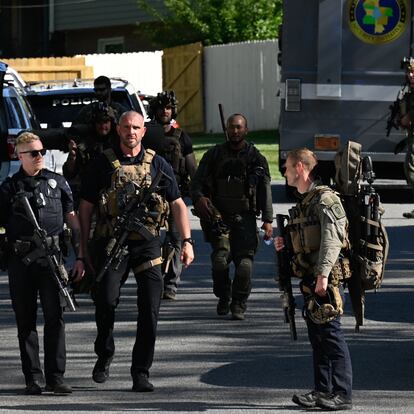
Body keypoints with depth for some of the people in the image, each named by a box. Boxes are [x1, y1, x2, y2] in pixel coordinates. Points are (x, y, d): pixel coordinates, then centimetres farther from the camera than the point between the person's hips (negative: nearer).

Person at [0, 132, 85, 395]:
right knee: (26, 320, 4)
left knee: (55, 317, -6)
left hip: (51, 256, 0)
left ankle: (56, 377, -3)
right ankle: (33, 378, 9)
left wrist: (80, 257, 7)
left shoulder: (56, 182, 10)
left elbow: (73, 221, 12)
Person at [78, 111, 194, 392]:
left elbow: (177, 204, 10)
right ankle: (105, 354, 13)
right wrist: (85, 247, 4)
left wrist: (187, 241, 0)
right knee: (106, 300, -13)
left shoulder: (157, 164, 9)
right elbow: (86, 207, 9)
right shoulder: (103, 164, 6)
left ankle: (141, 372, 3)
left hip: (147, 243, 1)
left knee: (150, 308, -4)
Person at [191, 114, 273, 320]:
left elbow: (265, 190, 7)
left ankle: (239, 304, 1)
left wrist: (268, 220, -1)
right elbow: (197, 180, 11)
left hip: (245, 216, 0)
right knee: (220, 257, -14)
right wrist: (198, 198, -11)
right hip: (219, 214, 0)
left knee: (244, 261, -11)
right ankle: (223, 298, 8)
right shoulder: (214, 154, 11)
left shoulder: (256, 158, 8)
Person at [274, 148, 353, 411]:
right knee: (317, 334, 11)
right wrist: (286, 244, 11)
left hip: (327, 278, -10)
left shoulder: (325, 199, -12)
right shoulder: (304, 202, 18)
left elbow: (331, 240, -21)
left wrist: (323, 275, -27)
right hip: (311, 279, 10)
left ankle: (343, 394, -8)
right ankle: (323, 391, 17)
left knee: (331, 333, -9)